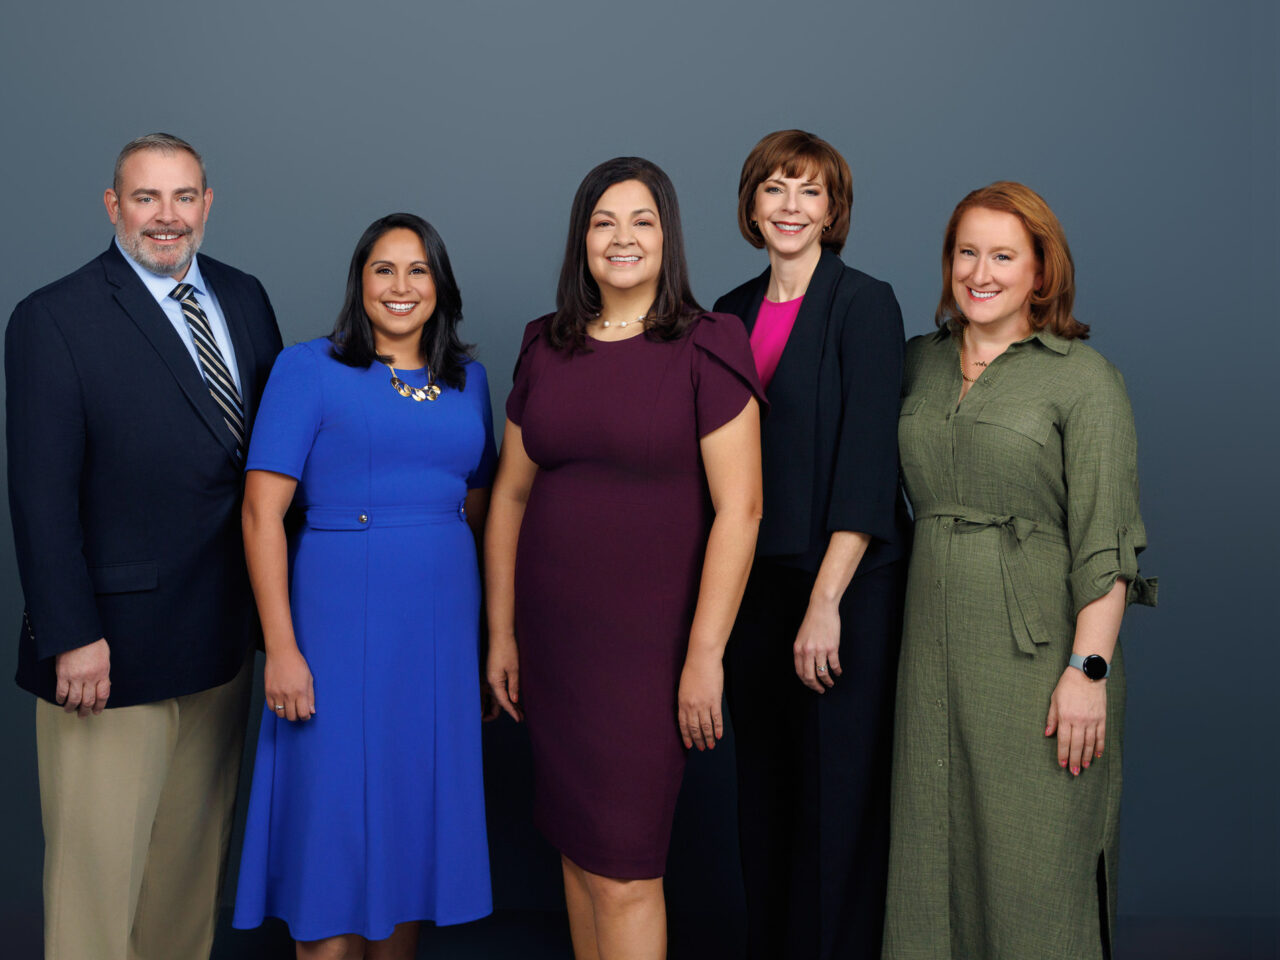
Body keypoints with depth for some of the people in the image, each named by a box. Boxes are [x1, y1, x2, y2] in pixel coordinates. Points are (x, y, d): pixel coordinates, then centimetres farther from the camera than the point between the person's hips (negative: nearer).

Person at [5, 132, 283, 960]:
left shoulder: (246, 299, 8)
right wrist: (71, 635, -16)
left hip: (225, 641, 6)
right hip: (114, 642, -5)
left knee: (194, 856, 17)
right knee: (98, 865, 5)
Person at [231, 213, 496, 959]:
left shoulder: (469, 379, 11)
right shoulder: (308, 368, -3)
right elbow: (262, 511, -8)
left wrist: (490, 632, 8)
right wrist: (281, 647, -15)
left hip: (442, 622, 4)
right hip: (341, 618, -4)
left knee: (416, 810, 13)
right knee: (337, 819, 3)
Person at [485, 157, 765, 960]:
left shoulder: (705, 348, -7)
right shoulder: (547, 350, 7)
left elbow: (739, 508, -11)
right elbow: (510, 495, 10)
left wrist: (705, 654, -14)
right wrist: (501, 634, 8)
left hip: (649, 638, -5)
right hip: (552, 637, 5)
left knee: (623, 871, -1)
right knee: (577, 851, 14)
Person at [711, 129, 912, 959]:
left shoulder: (865, 305, -7)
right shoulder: (733, 314, 11)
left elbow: (867, 465, -14)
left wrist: (826, 600, -20)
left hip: (847, 587, -6)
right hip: (755, 584, 6)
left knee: (838, 796, 3)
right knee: (764, 790, 14)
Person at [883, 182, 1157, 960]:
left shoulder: (1083, 378, -5)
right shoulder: (921, 363, 10)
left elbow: (1107, 543, -10)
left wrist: (1089, 669, -16)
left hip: (1038, 644, -5)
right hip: (936, 640, 5)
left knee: (1035, 857, 3)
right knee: (937, 843, 12)